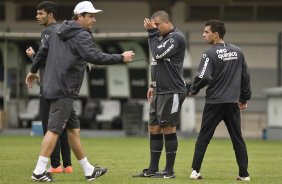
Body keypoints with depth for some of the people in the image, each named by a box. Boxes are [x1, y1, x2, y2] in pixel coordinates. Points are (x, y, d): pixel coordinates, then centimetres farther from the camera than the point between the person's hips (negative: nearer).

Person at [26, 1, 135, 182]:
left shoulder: (59, 31, 14)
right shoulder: (81, 36, -12)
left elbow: (43, 51, 22)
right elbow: (96, 57, -25)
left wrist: (33, 71, 34)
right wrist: (121, 58, -20)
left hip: (53, 86, 10)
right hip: (64, 90, -10)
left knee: (74, 129, 13)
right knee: (54, 129, -8)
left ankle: (89, 170, 19)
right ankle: (39, 171, -9)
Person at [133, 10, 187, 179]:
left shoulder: (176, 37, -11)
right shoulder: (163, 37, 17)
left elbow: (158, 54, -19)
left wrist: (152, 33, -10)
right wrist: (154, 85, 21)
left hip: (172, 92, -9)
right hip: (160, 91, 9)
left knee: (168, 129, -5)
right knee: (154, 128, 9)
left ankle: (169, 171, 1)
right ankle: (153, 169, 14)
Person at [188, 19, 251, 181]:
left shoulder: (210, 54, -9)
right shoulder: (237, 52, 7)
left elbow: (203, 77, -17)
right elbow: (245, 76, 12)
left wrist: (193, 90, 1)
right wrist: (244, 98, 20)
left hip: (214, 102, -4)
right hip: (233, 102, 4)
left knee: (204, 137, 5)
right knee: (237, 138, 7)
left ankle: (196, 170, 1)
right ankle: (244, 174, 4)